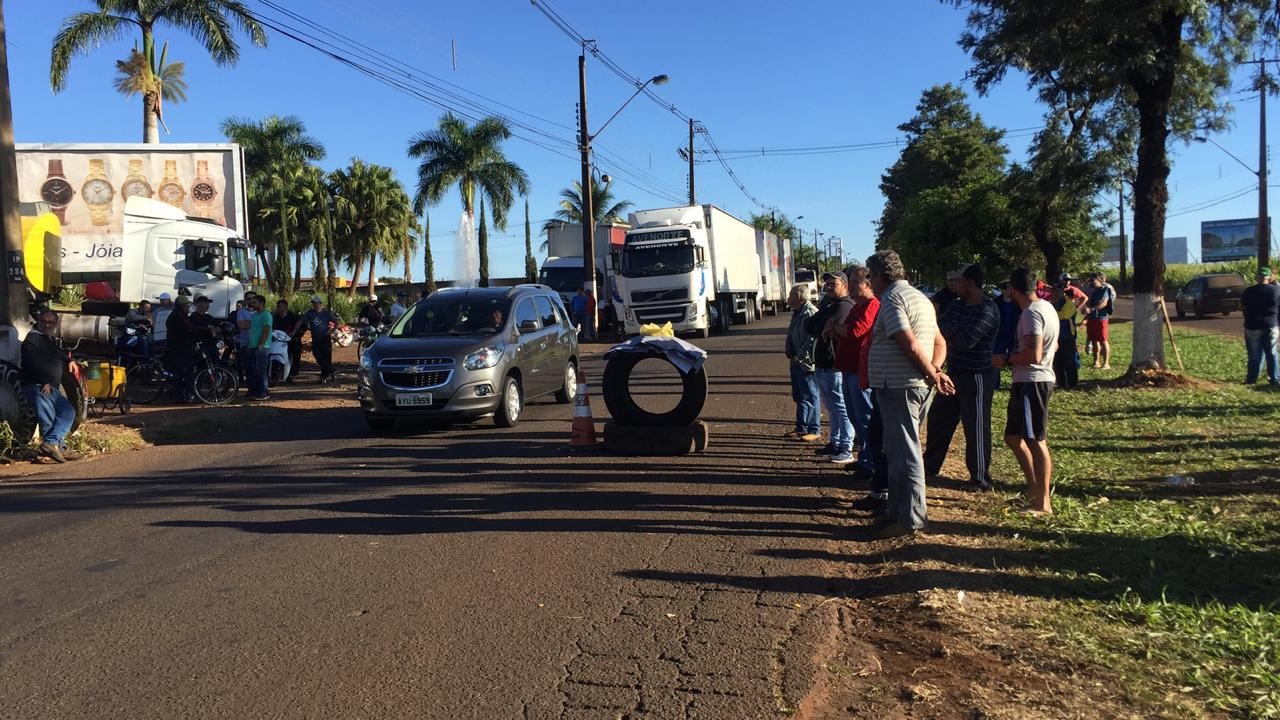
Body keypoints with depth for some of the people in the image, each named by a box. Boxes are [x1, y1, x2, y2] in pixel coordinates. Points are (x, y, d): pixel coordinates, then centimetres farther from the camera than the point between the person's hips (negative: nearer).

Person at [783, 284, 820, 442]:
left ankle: (814, 430, 5)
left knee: (810, 397, -3)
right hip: (796, 362, 10)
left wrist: (799, 357, -21)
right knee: (798, 397, 17)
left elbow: (812, 339, -24)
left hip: (806, 362, -10)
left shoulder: (811, 313, -18)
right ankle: (801, 427, 27)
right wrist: (788, 350, 11)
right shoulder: (797, 313, 16)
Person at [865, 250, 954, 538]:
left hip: (898, 386, -10)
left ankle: (911, 518, -1)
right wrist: (935, 371, 4)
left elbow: (911, 346, -22)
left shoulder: (892, 299, -12)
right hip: (916, 385, 10)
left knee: (903, 452, -5)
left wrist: (932, 375, -11)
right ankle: (897, 510, 26)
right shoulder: (919, 297, 19)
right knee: (899, 450, 17)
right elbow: (940, 343, 19)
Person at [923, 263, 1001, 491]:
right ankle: (930, 465, 29)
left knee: (976, 428, -1)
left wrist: (949, 328, -9)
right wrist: (956, 330, -17)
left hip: (977, 376, -9)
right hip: (954, 372, 9)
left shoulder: (987, 309, -18)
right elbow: (940, 326, 1)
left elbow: (967, 339, -26)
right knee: (938, 418, 16)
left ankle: (980, 479, 11)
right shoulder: (957, 304, 10)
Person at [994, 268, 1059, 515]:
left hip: (1032, 381, -10)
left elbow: (1034, 355, -26)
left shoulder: (1032, 313, -18)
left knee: (1035, 441, -6)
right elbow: (1053, 346, 24)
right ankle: (1035, 487, 26)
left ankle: (1043, 503, 0)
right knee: (1013, 436, 18)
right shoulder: (1046, 307, 13)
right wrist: (1015, 355, 24)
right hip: (1028, 381, 10)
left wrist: (1006, 359, -12)